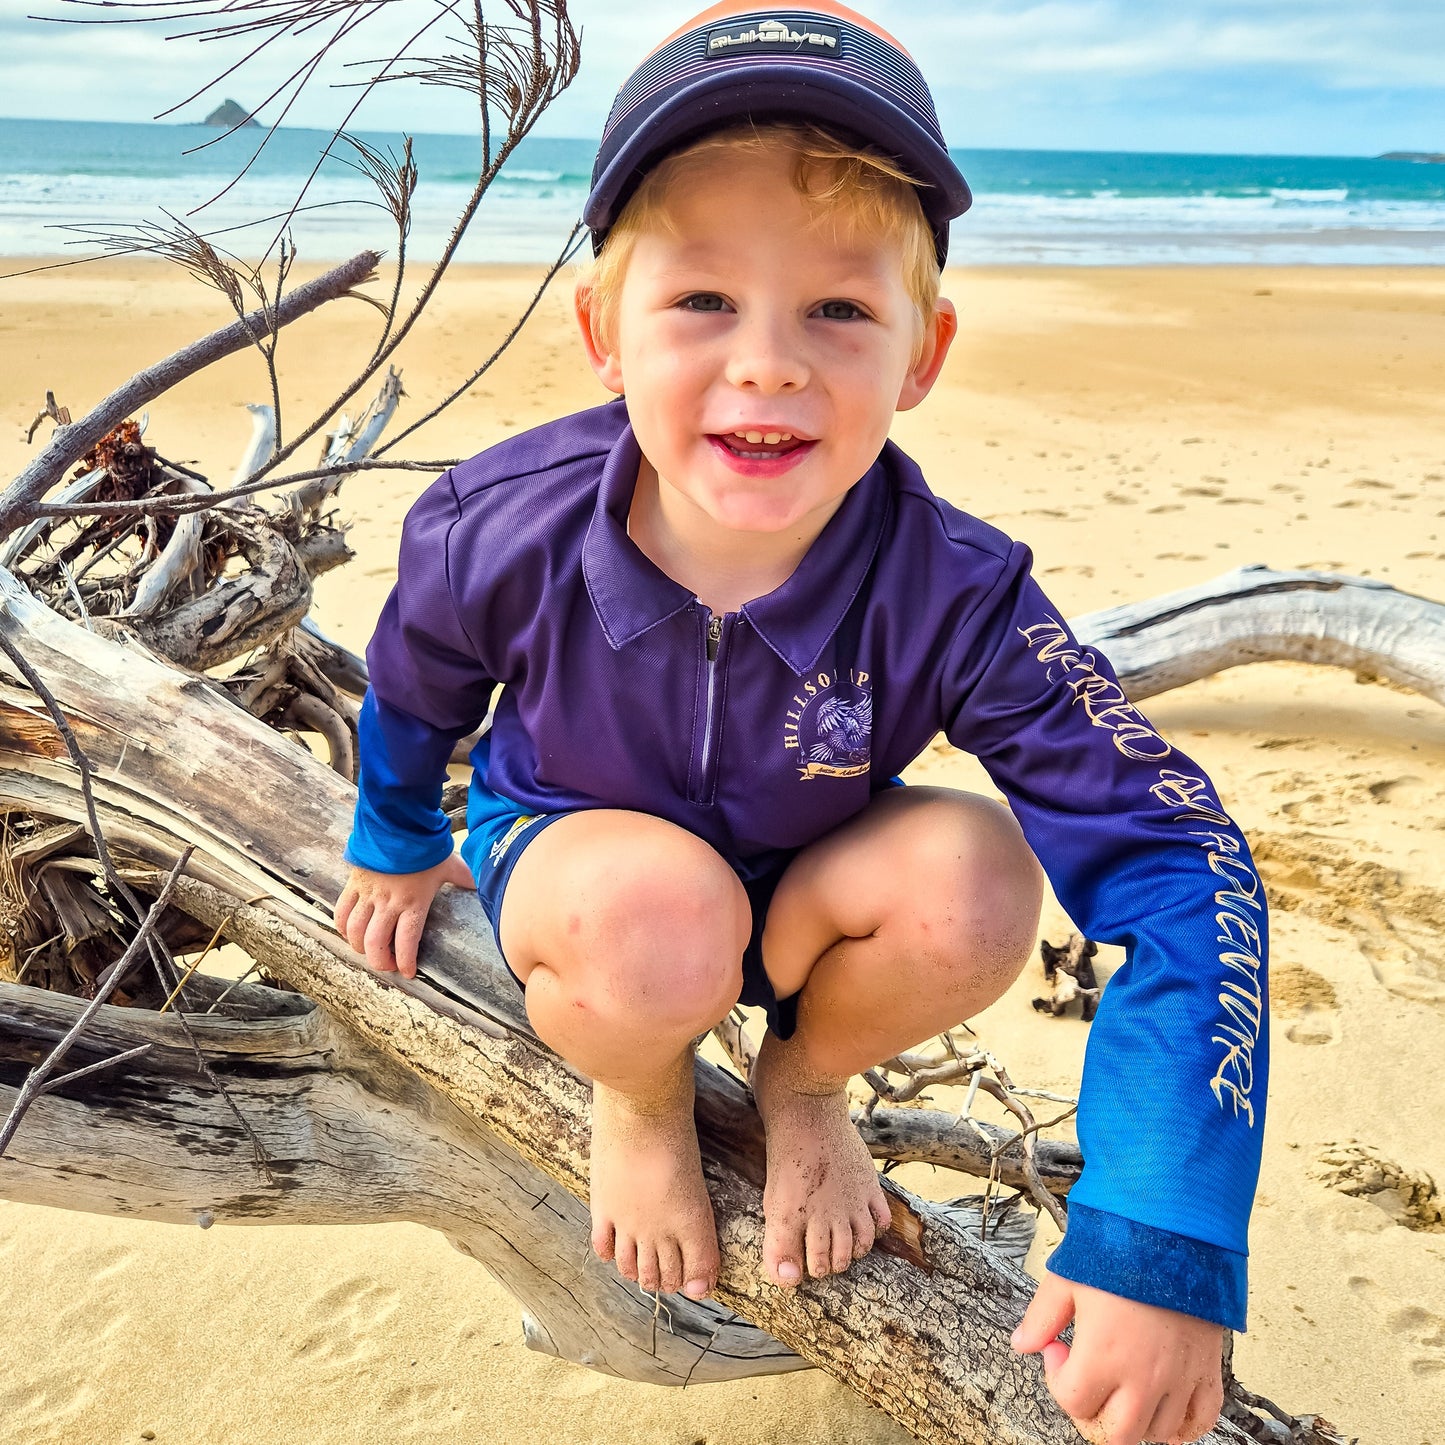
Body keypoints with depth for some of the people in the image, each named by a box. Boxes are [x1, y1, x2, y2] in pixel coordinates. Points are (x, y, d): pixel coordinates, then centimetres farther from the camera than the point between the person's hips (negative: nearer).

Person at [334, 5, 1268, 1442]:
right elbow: (412, 685, -4)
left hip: (799, 894, 2)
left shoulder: (953, 599, -32)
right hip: (565, 854, -1)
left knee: (974, 882, -30)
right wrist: (397, 844, 17)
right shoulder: (502, 532, -29)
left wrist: (1162, 1245, -38)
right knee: (662, 920, -37)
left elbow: (1182, 868, -32)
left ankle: (805, 1081, 5)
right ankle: (638, 1095, 3)